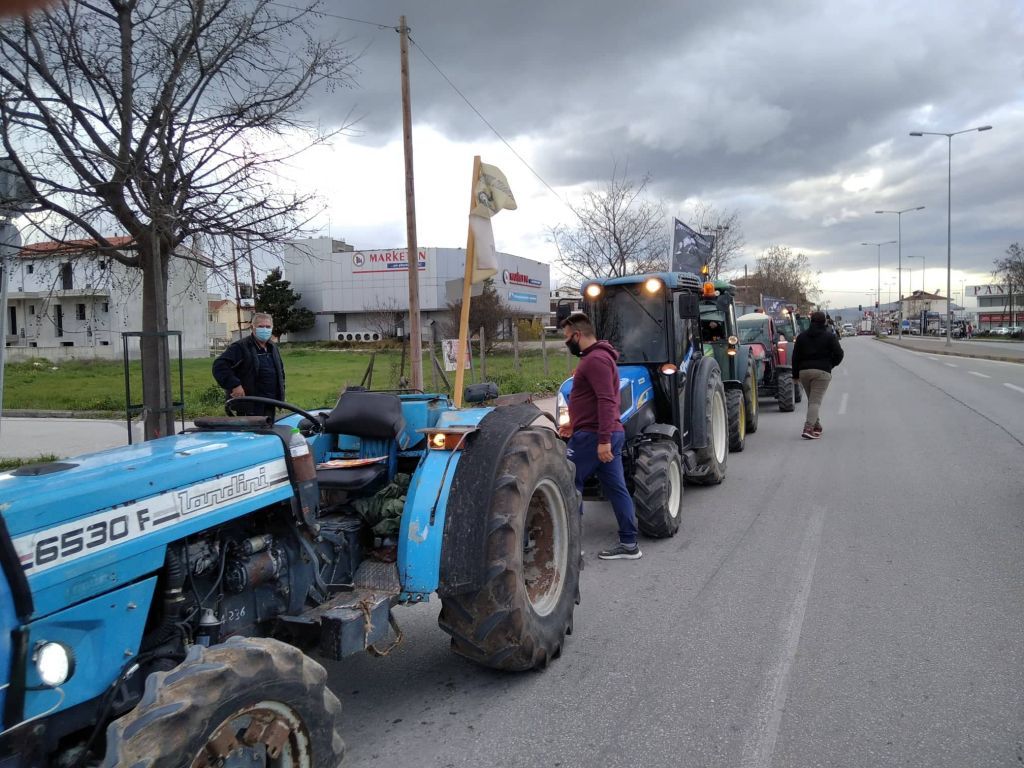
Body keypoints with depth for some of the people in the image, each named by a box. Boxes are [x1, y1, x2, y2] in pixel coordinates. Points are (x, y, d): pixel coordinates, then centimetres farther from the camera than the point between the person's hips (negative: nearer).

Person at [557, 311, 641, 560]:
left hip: (593, 436, -10)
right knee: (616, 488, 10)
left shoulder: (596, 360, -16)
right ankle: (628, 544, 14)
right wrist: (575, 423, 24)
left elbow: (606, 401, -24)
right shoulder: (597, 356, 18)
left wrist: (603, 440, -28)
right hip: (607, 435, 10)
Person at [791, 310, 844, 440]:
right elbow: (839, 354, -3)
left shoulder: (802, 336, 11)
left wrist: (795, 374, 13)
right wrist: (830, 364, 16)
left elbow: (795, 356, 9)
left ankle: (816, 425, 21)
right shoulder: (830, 337, 1)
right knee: (816, 401, -8)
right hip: (821, 372, -4)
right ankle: (808, 428, -19)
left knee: (811, 400, 18)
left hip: (804, 371, 4)